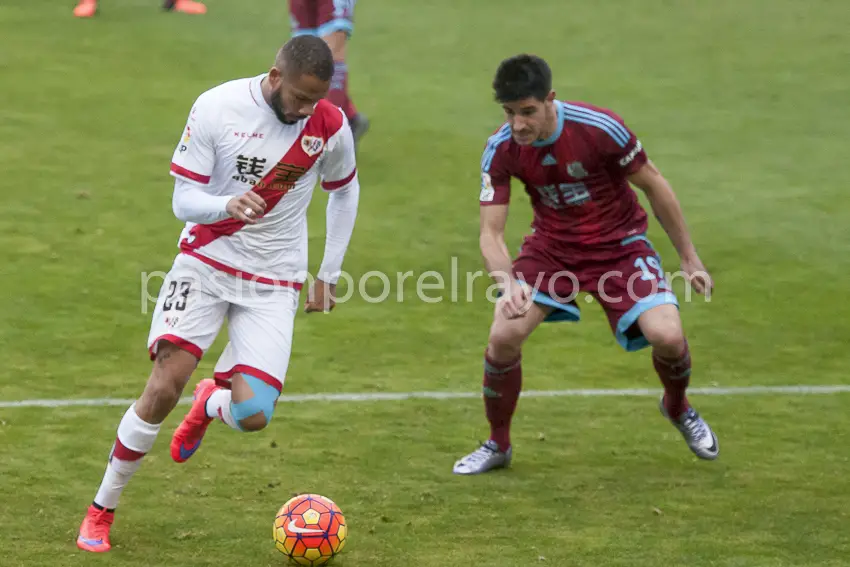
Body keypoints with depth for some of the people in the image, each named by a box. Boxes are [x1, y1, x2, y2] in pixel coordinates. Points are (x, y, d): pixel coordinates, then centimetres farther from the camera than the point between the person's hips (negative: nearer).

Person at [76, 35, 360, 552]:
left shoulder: (330, 126, -7)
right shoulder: (217, 107, -14)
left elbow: (345, 192, 13)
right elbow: (183, 199, -11)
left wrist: (330, 273, 13)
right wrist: (226, 205, -33)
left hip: (273, 281, 1)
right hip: (206, 261, -1)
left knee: (253, 416, -14)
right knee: (164, 387, -17)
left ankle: (212, 402, 27)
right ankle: (102, 510, 2)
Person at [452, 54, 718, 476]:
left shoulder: (600, 129, -26)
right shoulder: (500, 150, -18)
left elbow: (654, 185, -11)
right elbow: (490, 233, -15)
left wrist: (689, 258, -5)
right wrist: (508, 283, -36)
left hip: (618, 243, -2)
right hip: (551, 246, 2)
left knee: (667, 337, -21)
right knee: (503, 337, -17)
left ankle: (678, 408, 17)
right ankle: (498, 445, 9)